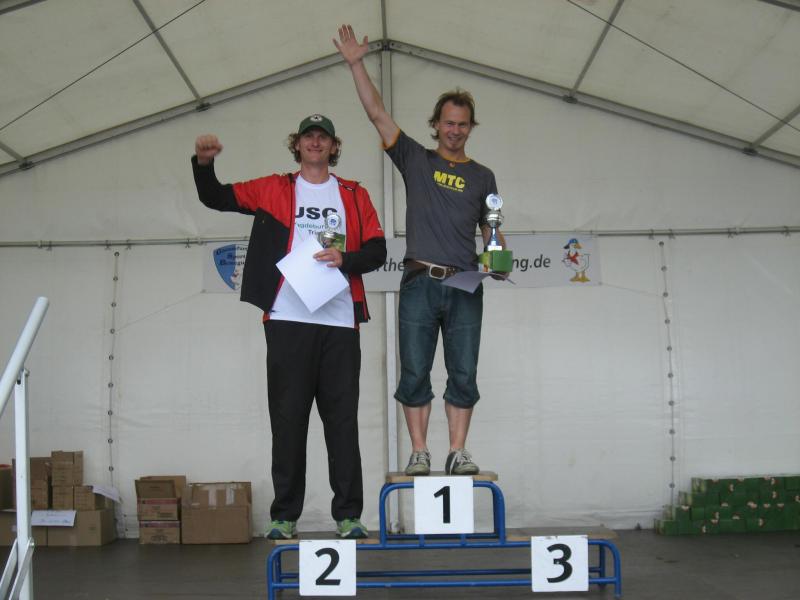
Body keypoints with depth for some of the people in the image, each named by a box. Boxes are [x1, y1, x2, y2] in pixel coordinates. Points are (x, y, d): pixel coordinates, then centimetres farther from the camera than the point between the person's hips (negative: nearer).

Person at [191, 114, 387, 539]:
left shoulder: (355, 196, 15)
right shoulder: (273, 190, 14)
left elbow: (376, 250, 8)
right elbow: (215, 198, 11)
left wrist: (345, 259, -11)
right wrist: (203, 163, -7)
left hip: (339, 322, 1)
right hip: (287, 320, 0)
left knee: (342, 420, 2)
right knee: (287, 419, 2)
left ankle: (348, 515, 9)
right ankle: (284, 515, 10)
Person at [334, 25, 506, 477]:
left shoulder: (482, 176, 16)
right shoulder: (415, 159, 11)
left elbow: (491, 231, 16)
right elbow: (377, 113, 6)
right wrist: (356, 64, 0)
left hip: (465, 286, 1)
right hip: (420, 283, -1)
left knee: (464, 374, 0)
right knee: (415, 373, -1)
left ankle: (459, 452, 8)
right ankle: (419, 453, 6)